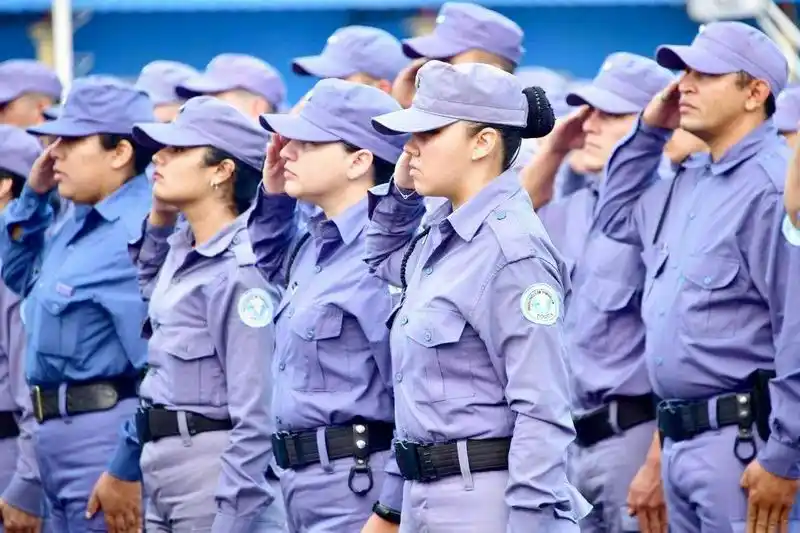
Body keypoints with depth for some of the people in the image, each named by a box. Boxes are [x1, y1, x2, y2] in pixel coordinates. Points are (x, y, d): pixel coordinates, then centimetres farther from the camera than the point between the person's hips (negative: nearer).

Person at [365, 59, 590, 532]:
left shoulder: (513, 250, -15)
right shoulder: (443, 237, 12)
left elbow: (542, 412, -19)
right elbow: (386, 260, 37)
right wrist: (401, 190, 18)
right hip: (426, 494, 10)